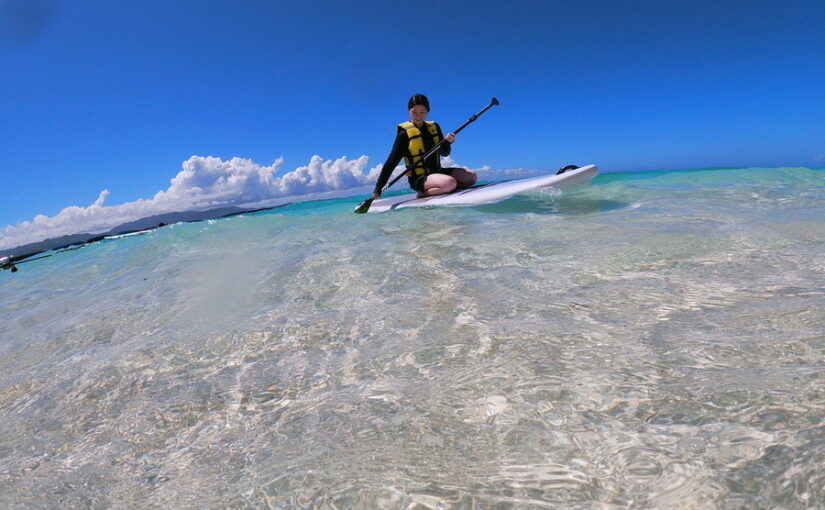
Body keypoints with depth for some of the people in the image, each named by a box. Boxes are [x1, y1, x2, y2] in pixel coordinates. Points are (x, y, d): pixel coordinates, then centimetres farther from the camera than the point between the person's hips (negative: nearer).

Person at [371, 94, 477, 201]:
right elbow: (391, 163, -8)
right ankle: (422, 194, -9)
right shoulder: (404, 134, -6)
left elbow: (444, 153, 11)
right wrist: (378, 190, -14)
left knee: (472, 176, -8)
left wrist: (447, 141, -14)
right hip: (418, 178, -7)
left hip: (436, 172, 7)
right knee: (449, 183, -33)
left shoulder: (434, 127, 11)